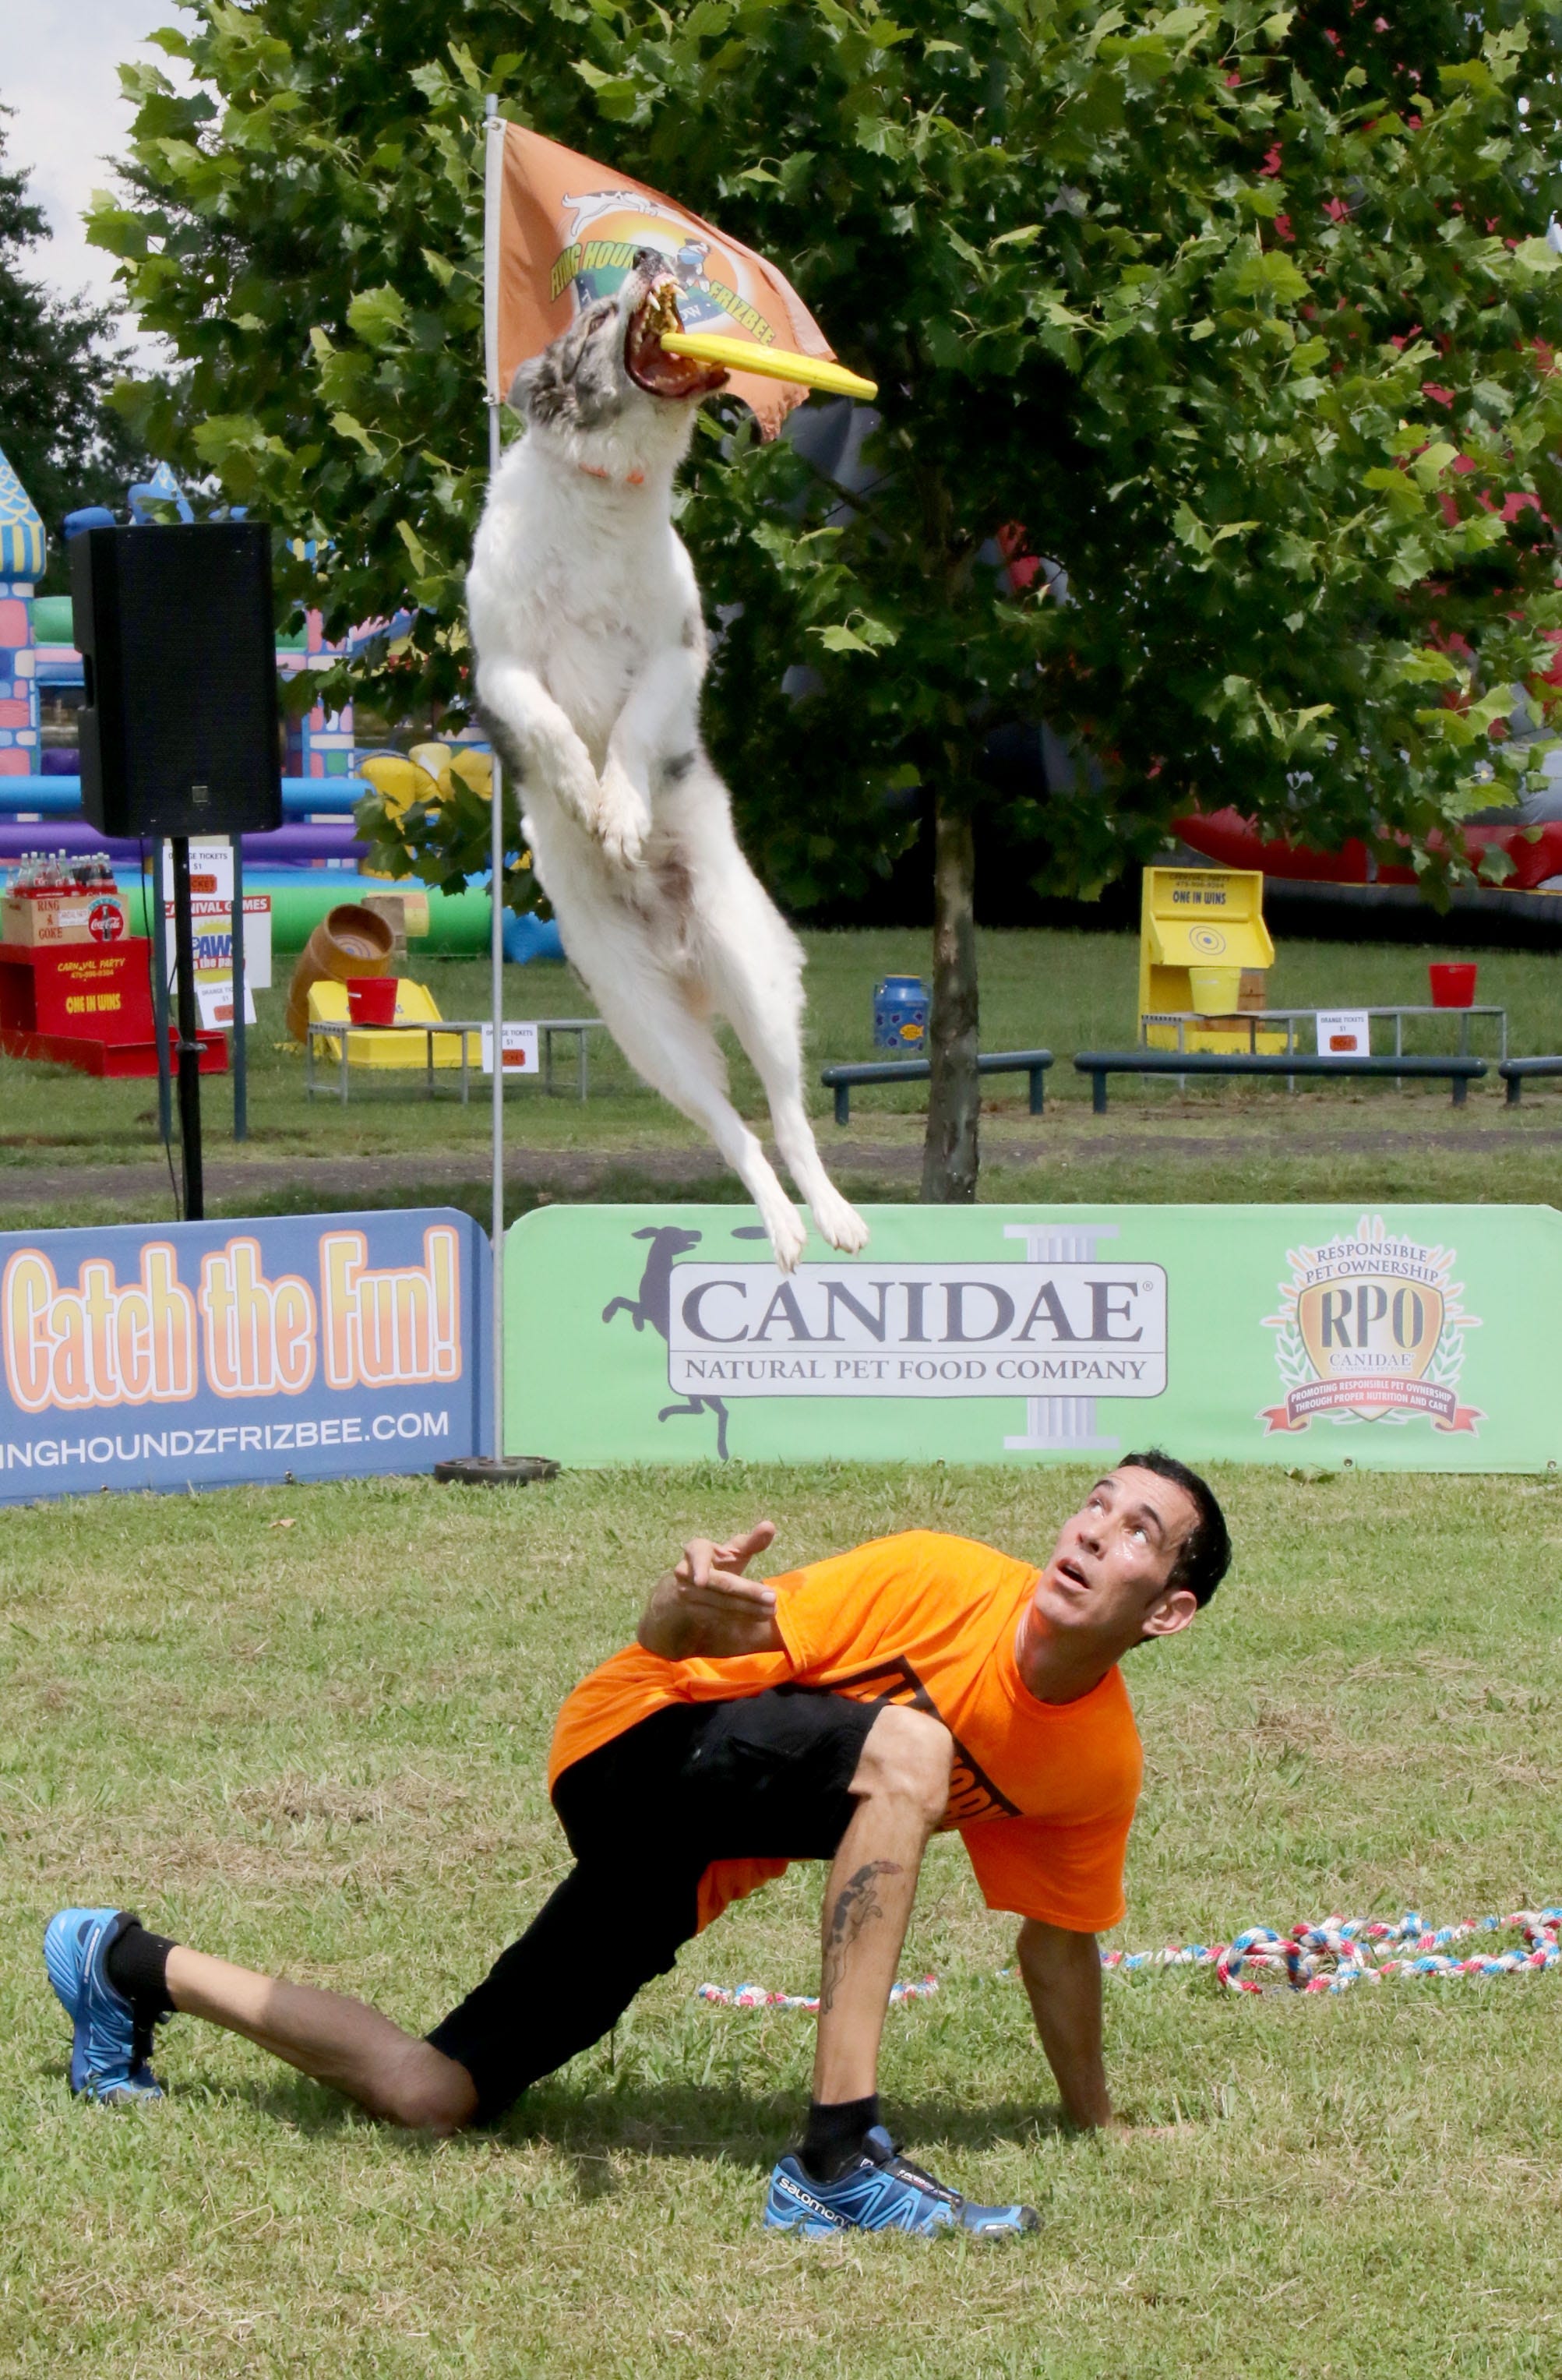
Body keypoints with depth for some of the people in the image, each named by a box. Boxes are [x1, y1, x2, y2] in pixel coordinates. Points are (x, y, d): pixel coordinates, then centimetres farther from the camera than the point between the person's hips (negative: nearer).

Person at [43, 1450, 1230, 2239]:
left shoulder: (1101, 1762, -6)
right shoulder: (942, 1584, -22)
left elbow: (1058, 1939, 12)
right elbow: (669, 1645, -19)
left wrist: (1096, 2120, 16)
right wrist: (690, 1608, -43)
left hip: (682, 1880, 7)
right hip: (639, 1750, -7)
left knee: (433, 2099, 5)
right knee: (908, 1745, -34)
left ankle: (134, 1966, 28)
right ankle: (839, 2161, -36)